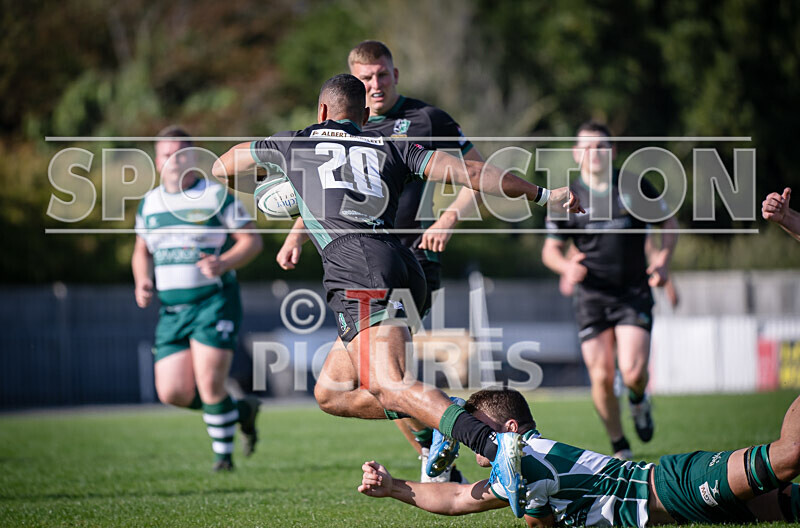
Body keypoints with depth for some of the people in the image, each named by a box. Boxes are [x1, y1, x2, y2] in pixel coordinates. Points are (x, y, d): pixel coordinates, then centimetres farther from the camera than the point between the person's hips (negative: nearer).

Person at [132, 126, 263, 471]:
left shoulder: (215, 196, -4)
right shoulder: (149, 203, 11)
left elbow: (252, 241, -3)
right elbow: (142, 251, 23)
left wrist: (224, 263, -21)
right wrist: (143, 283, 4)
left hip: (214, 302, -5)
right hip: (171, 310, 5)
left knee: (209, 385, -14)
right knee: (172, 393, -4)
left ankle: (223, 455, 7)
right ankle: (241, 411, 20)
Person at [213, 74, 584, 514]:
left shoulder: (291, 145, 22)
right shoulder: (388, 146, 26)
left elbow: (221, 169, 39)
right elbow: (468, 173, 15)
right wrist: (544, 195, 17)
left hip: (358, 271, -6)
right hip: (404, 272, 6)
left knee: (388, 388, -23)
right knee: (330, 392, 16)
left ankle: (493, 444, -45)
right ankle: (442, 422, 0)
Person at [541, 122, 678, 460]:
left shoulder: (634, 186, 0)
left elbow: (668, 222, 13)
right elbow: (550, 250, 8)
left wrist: (663, 260, -4)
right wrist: (567, 265, -15)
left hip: (634, 292, -1)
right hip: (592, 295, 1)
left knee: (633, 373, -15)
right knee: (602, 378, -6)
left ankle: (638, 400, 24)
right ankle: (619, 447, 15)